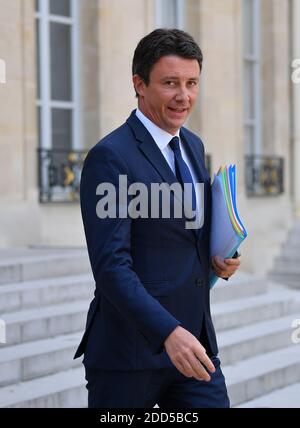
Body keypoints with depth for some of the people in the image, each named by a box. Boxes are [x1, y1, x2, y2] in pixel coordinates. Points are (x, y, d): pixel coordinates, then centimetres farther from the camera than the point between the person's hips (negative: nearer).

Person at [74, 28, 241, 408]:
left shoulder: (193, 145, 11)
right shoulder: (110, 157, -14)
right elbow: (110, 265, -20)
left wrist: (221, 258, 2)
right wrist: (168, 332, -29)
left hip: (195, 343, 7)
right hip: (131, 351, -7)